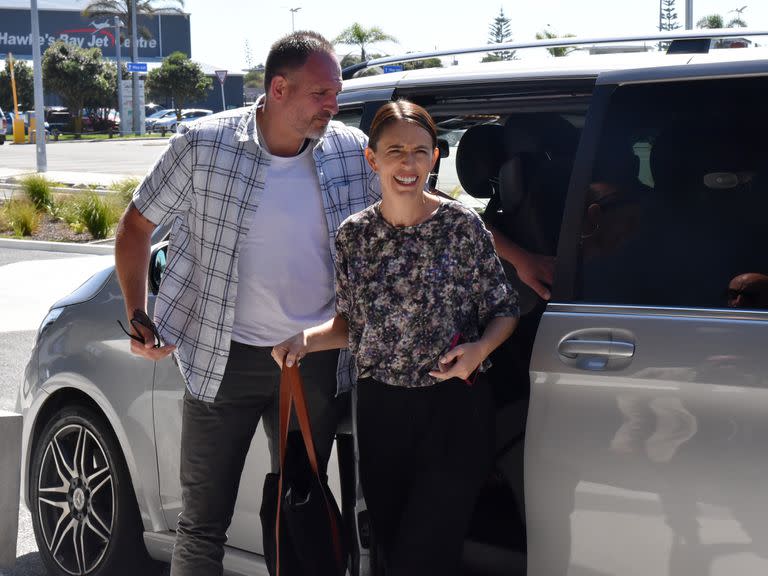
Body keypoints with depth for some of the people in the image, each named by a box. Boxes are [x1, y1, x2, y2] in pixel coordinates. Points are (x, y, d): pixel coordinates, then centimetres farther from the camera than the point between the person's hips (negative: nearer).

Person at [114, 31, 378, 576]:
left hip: (317, 361, 2)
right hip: (224, 360, -2)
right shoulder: (204, 146, -10)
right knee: (203, 522, 5)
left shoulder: (353, 151, -4)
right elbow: (137, 225, 2)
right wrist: (138, 317, -2)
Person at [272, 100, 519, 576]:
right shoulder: (354, 235, 3)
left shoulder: (462, 225, -7)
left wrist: (480, 348, -18)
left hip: (454, 411, -4)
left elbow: (504, 310, 1)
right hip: (380, 412, 4)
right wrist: (307, 340, -5)